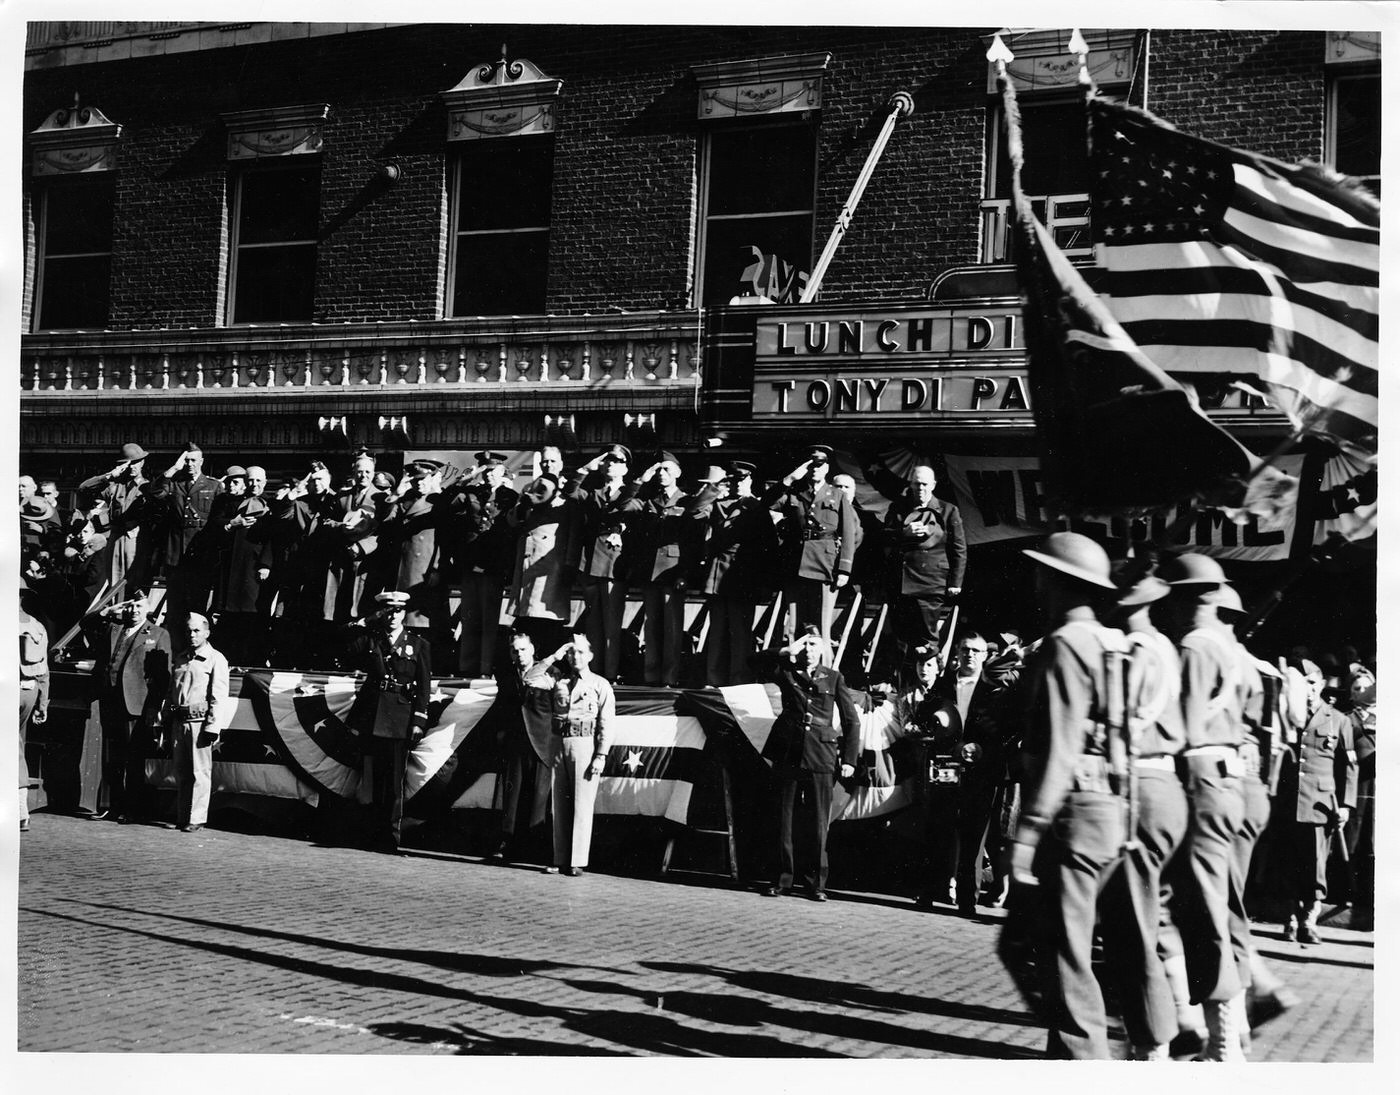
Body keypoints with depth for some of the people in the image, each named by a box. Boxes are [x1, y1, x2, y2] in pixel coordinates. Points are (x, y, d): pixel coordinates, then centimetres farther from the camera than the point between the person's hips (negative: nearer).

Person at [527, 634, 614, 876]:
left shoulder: (600, 685, 2)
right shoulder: (558, 679, 13)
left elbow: (606, 723, -2)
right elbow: (530, 680, 1)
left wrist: (601, 756, -10)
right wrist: (553, 657, 0)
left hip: (585, 746, -4)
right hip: (559, 744, 4)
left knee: (582, 805, -6)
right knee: (559, 804, 6)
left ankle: (577, 862, -3)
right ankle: (560, 861, 12)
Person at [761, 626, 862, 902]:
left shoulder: (833, 678, 8)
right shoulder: (787, 674, 9)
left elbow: (852, 721, 8)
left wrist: (849, 759, 2)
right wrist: (787, 652, -13)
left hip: (821, 758, -1)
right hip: (788, 755, 1)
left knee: (818, 823, -1)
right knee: (785, 820, 2)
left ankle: (816, 882, 6)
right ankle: (784, 880, 9)